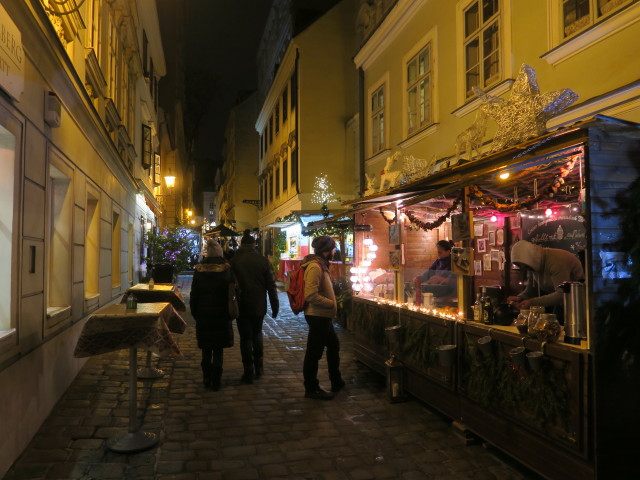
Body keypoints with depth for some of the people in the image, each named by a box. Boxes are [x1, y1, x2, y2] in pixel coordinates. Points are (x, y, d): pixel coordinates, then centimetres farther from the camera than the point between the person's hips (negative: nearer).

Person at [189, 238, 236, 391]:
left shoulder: (199, 270, -3)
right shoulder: (227, 270, -8)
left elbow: (194, 294, 2)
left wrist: (195, 313, 11)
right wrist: (231, 313, 7)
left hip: (203, 315, 2)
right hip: (221, 315, -1)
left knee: (206, 349, 14)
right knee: (218, 350, 6)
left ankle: (206, 378, 21)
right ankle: (215, 381, 10)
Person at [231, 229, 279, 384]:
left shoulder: (234, 261, -7)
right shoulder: (263, 261, -2)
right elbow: (271, 285, -1)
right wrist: (275, 306, 5)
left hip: (242, 306, -2)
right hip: (259, 305, 2)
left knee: (246, 337, 4)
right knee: (257, 333, 21)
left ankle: (249, 373, 8)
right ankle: (259, 367, 23)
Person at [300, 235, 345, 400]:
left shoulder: (320, 265, 13)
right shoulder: (314, 267, -20)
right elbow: (311, 295, -28)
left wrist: (332, 305, 10)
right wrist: (331, 304, -18)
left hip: (323, 316, 11)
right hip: (317, 316, -11)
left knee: (334, 346, 21)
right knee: (314, 352, 0)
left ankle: (336, 382, 35)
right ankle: (311, 388, 13)